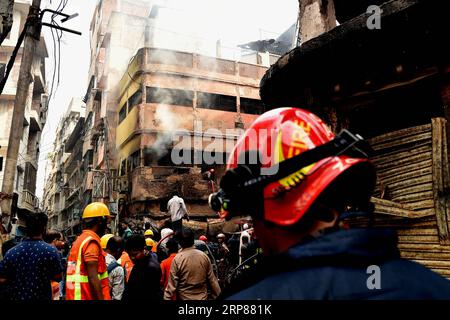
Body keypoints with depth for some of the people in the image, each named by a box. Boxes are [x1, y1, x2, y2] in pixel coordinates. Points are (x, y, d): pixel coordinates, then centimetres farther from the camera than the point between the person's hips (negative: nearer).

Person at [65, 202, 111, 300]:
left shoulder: (79, 240, 12)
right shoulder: (91, 241, -15)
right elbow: (93, 278, -21)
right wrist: (101, 299, -19)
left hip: (77, 295, 9)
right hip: (88, 297, -9)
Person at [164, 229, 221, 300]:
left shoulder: (177, 259, -15)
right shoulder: (204, 256, -6)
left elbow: (172, 284, -13)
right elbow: (212, 279, -1)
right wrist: (215, 294, 11)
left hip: (184, 298, -2)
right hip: (202, 297, 2)